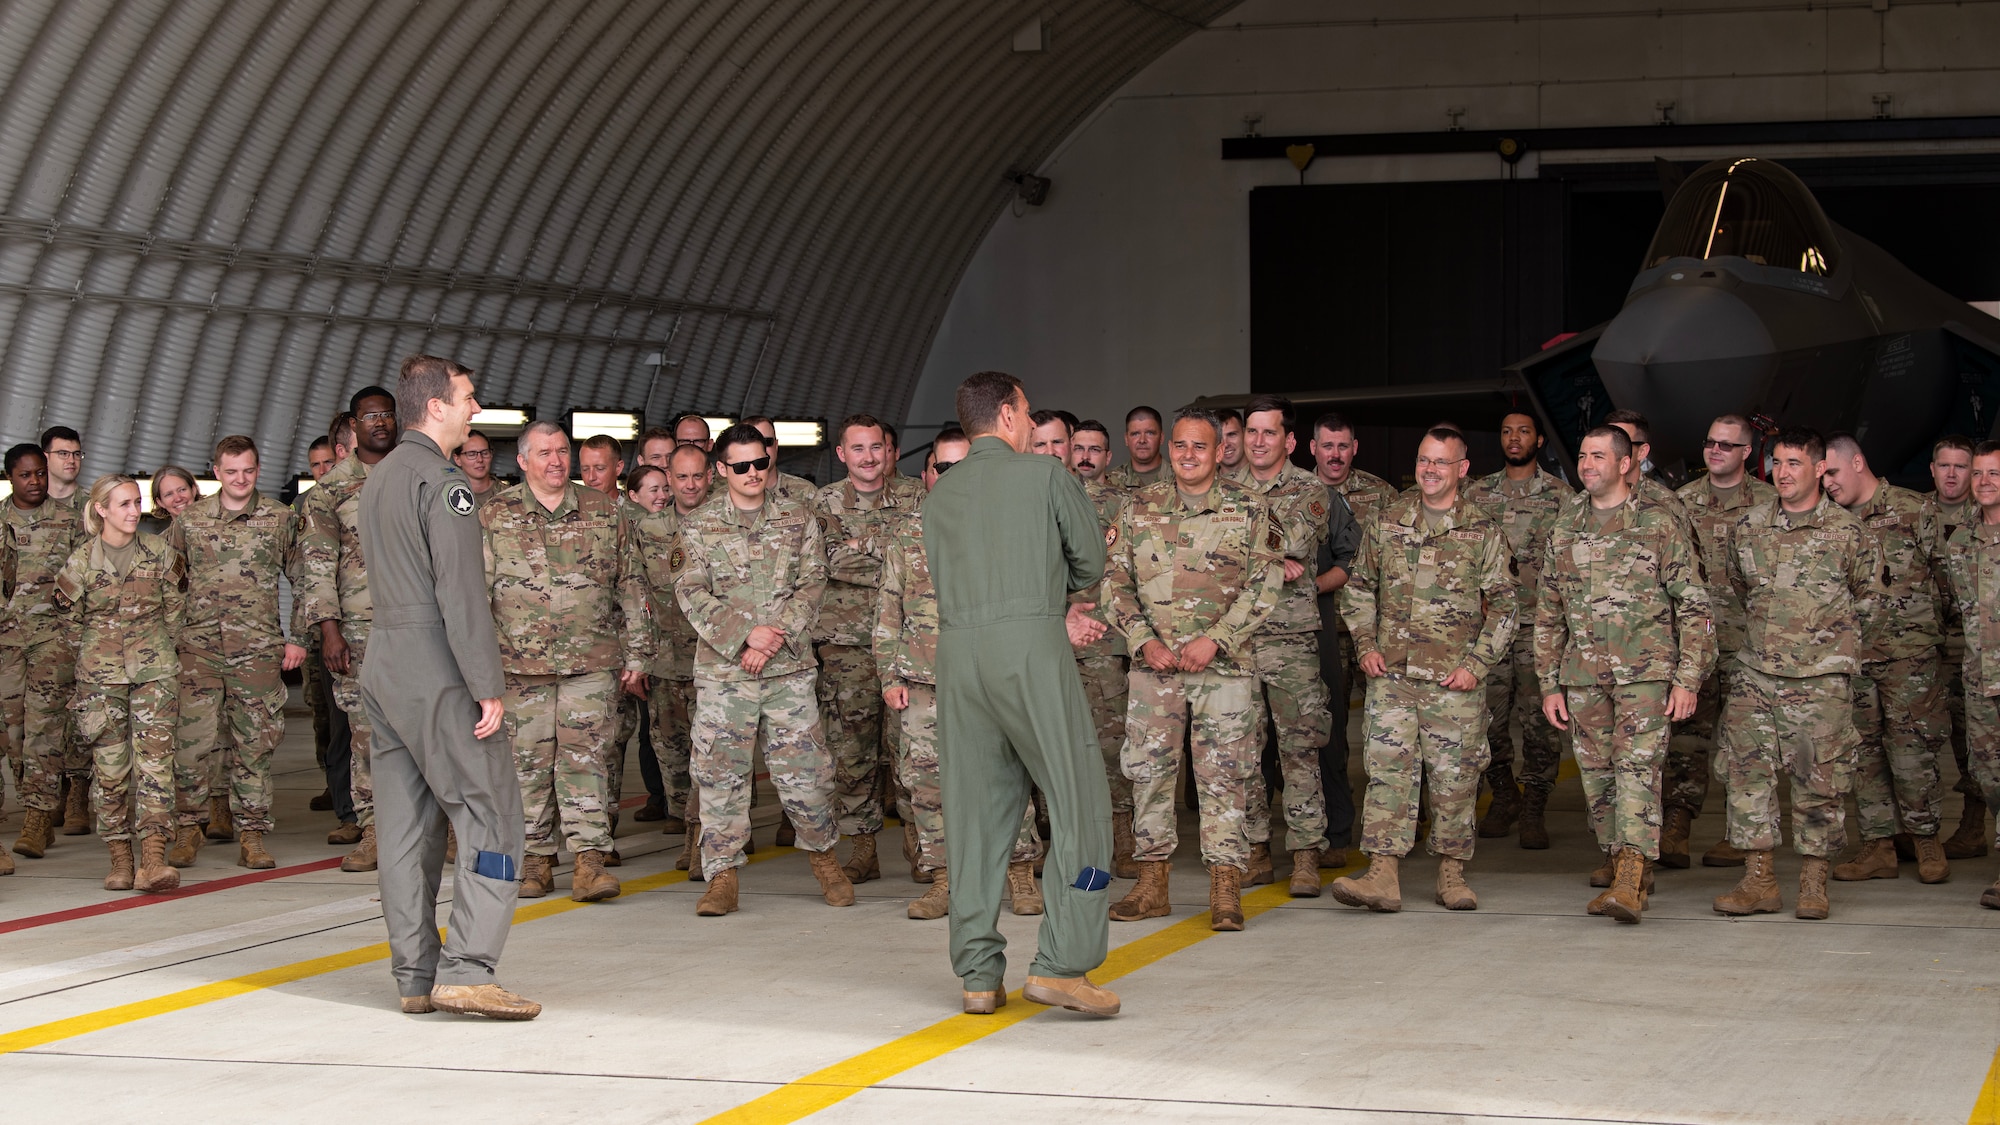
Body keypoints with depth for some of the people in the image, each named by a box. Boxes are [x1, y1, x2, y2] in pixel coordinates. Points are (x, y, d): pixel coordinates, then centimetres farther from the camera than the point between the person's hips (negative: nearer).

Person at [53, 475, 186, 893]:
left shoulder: (160, 552, 2)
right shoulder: (80, 562, -2)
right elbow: (71, 619, 10)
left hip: (154, 671, 0)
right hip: (100, 675, 0)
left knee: (155, 760, -12)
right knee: (110, 766, 0)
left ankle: (153, 860, -19)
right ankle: (120, 860, 10)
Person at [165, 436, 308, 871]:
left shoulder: (281, 519, 6)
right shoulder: (190, 519, 9)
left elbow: (305, 580, 11)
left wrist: (298, 638, 4)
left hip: (258, 650, 0)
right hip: (198, 647, 0)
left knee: (255, 744, 2)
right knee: (193, 741, -5)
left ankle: (251, 835, 9)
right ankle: (187, 828, 7)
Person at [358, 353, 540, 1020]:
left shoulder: (379, 478, 17)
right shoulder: (441, 481, -12)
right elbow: (461, 594, -18)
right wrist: (489, 686, -17)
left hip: (382, 663, 9)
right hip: (435, 670, -9)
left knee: (407, 827, 9)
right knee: (492, 817, -7)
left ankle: (416, 976, 11)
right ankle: (467, 970, -14)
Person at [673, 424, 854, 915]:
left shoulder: (798, 518, 9)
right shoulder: (698, 525, 6)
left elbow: (812, 583, 4)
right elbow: (691, 594, -2)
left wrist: (778, 634, -10)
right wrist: (745, 633, -13)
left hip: (789, 667, 0)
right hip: (722, 669, 0)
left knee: (804, 768, 1)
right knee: (720, 772, -1)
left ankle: (823, 856, 22)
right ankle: (722, 876, 6)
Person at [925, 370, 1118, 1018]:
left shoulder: (940, 495, 19)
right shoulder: (1046, 475, 4)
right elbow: (1091, 564, 9)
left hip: (958, 647, 5)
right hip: (1030, 647, -5)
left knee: (974, 811, 8)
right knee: (1078, 801, -1)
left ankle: (977, 975, 8)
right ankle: (1061, 964, -10)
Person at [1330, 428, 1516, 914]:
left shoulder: (1483, 531, 2)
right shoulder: (1385, 524, 9)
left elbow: (1503, 606, 3)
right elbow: (1358, 588, 18)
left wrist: (1477, 663, -6)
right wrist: (1366, 644, 6)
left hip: (1454, 678, -2)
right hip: (1392, 674, 2)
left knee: (1454, 776, 3)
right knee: (1387, 769, -6)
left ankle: (1451, 873, 15)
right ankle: (1382, 877, -9)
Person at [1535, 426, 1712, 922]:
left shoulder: (1659, 525, 1)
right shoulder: (1562, 531, 12)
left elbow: (1693, 606, 0)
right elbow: (1547, 614, 17)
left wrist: (1688, 678, -6)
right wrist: (1549, 685, 12)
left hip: (1646, 673, -4)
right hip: (1583, 677, 5)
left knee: (1638, 769, -14)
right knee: (1597, 775, 7)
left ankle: (1631, 883, -21)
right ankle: (1617, 858, 24)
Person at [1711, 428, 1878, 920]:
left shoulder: (1848, 533, -2)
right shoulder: (1747, 527, 7)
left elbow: (1867, 595, 12)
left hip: (1820, 677, -3)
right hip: (1755, 671, 3)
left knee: (1818, 778, 0)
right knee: (1746, 771, -3)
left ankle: (1814, 882, 11)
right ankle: (1759, 880, 3)